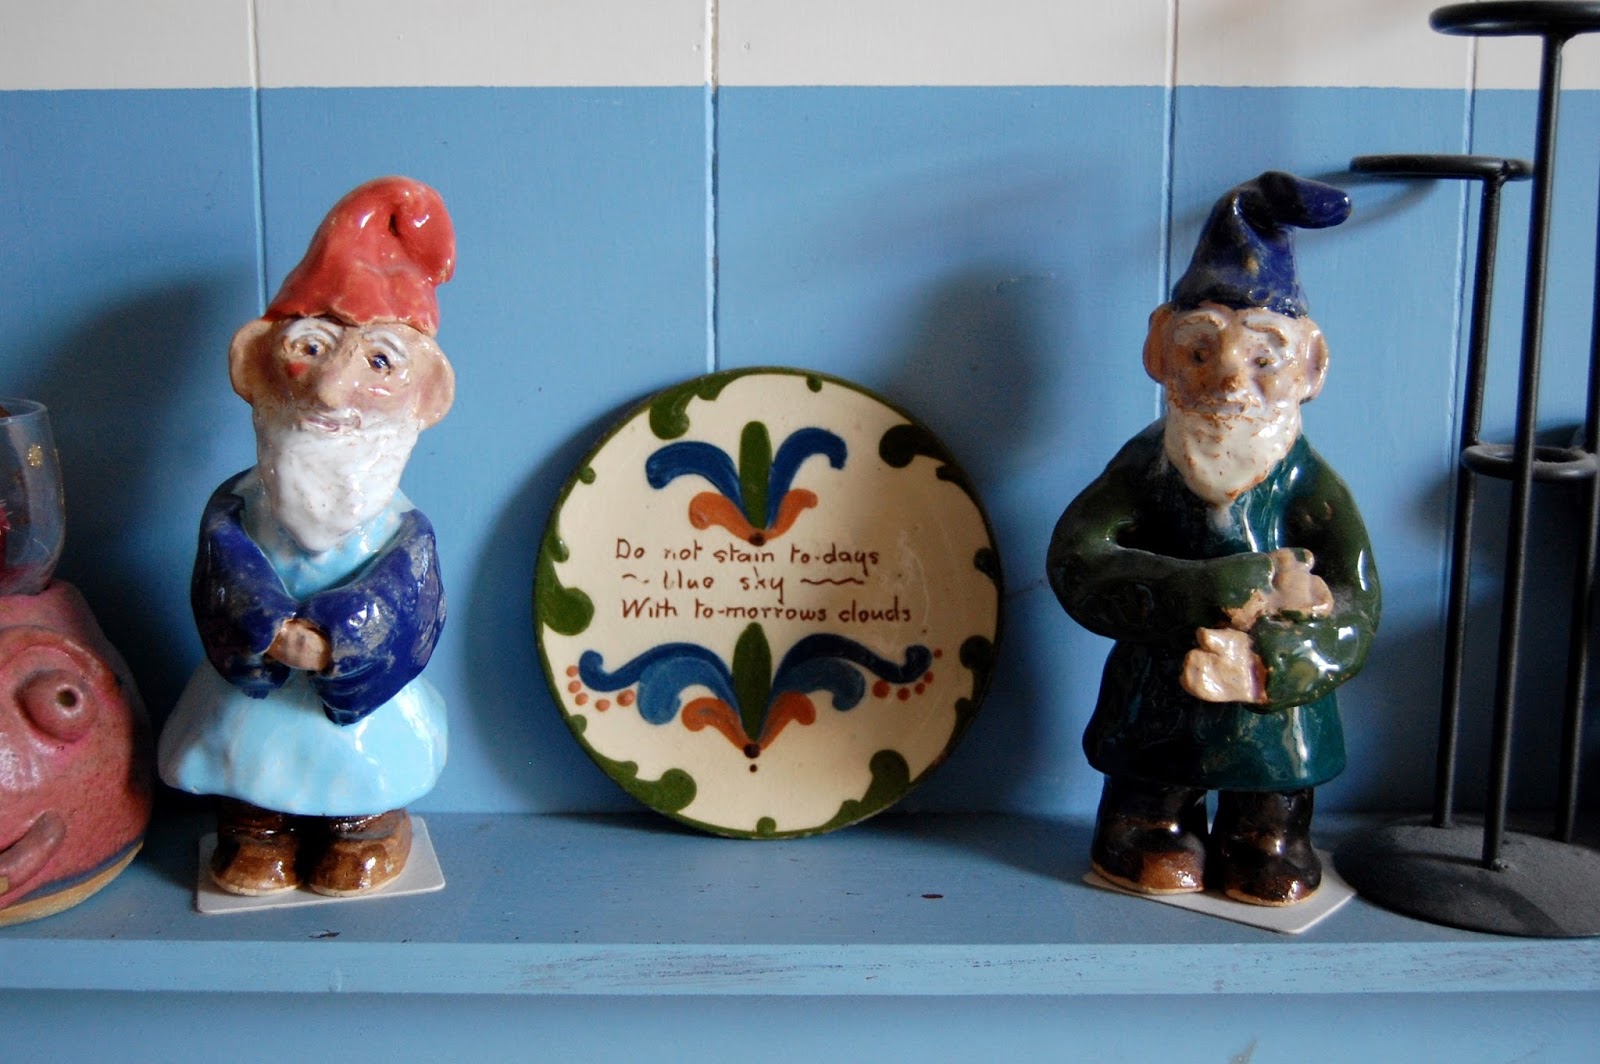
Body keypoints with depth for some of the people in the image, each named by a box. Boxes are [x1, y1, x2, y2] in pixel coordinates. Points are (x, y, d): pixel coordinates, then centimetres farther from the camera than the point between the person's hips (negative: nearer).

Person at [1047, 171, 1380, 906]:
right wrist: (1238, 591, -33)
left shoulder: (1311, 490, -9)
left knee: (1271, 877, 10)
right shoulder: (1143, 472, -9)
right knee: (1150, 865, 9)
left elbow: (1352, 620, -16)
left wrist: (1264, 667, -37)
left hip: (1274, 727, 0)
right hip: (1157, 722, 0)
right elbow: (1078, 564, -26)